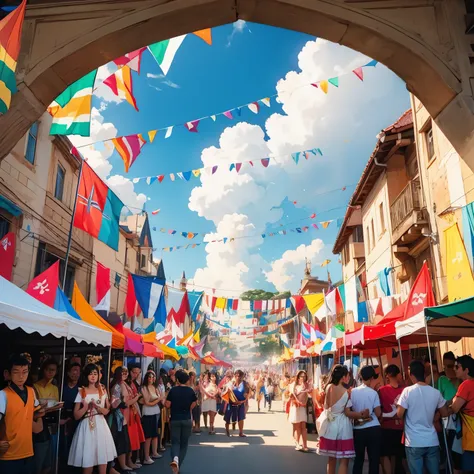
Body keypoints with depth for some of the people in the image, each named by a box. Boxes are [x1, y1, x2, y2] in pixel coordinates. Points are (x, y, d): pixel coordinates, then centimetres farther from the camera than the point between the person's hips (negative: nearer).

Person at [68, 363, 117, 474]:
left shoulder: (102, 391, 8)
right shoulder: (81, 392, -1)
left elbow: (107, 411, 8)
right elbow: (76, 416, -3)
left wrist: (97, 407, -10)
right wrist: (86, 406, -18)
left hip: (101, 426, 2)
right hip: (87, 427, -2)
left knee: (103, 461, 2)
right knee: (87, 463, -1)